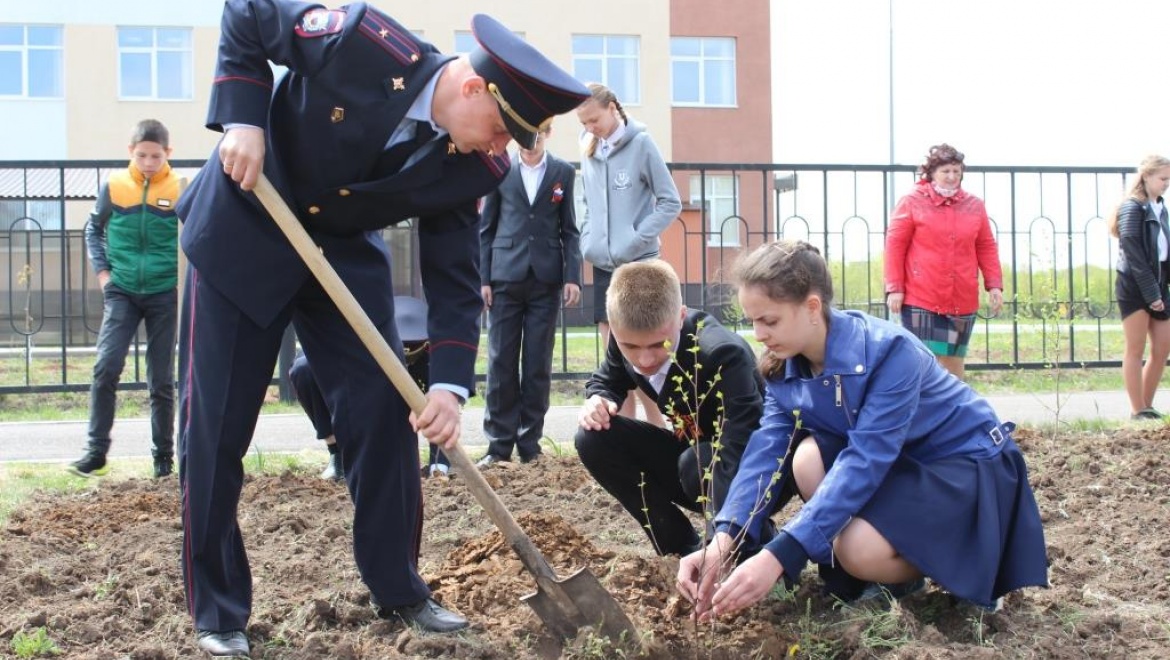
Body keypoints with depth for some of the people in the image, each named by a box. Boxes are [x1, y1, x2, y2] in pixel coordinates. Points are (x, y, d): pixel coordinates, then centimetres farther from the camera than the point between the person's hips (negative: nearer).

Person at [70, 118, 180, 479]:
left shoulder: (180, 190, -3)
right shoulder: (113, 186, -1)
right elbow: (93, 230, 12)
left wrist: (186, 281, -4)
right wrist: (102, 271, 1)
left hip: (164, 294, 0)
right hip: (122, 292, 0)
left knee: (161, 380, 6)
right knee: (107, 367, -14)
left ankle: (164, 455, 16)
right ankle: (96, 450, -6)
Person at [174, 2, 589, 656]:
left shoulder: (474, 167, -15)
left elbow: (455, 278, -10)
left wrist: (449, 385, -22)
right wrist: (243, 118, -26)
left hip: (345, 250, 4)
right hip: (244, 231, -4)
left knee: (385, 410, -1)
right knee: (216, 422, -3)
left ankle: (398, 590, 16)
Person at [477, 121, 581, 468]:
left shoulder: (563, 172, 7)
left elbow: (569, 230, 8)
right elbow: (485, 228, 7)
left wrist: (572, 277, -2)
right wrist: (482, 278, 0)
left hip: (546, 279, 0)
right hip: (505, 277, 0)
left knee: (538, 365, 3)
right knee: (501, 362, 0)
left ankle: (530, 443, 10)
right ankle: (499, 444, 5)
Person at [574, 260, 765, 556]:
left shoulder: (724, 355, -35)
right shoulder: (626, 336, -15)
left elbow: (741, 458, -43)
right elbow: (605, 380, 8)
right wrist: (597, 400, -17)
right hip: (693, 453, 6)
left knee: (696, 464, -38)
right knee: (594, 439, -14)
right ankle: (682, 549, -4)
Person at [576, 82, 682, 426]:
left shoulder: (640, 143, -6)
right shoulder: (589, 151, 9)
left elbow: (670, 202, -7)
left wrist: (634, 241, -13)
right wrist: (588, 241, 5)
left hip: (638, 265, -6)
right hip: (602, 266, 6)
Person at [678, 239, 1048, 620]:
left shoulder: (890, 351, -30)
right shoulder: (784, 368, -9)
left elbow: (864, 461, -37)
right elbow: (766, 453, -18)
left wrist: (777, 556, -45)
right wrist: (722, 542, -37)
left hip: (966, 464, -7)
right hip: (897, 465, 7)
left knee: (860, 550, -32)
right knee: (807, 457, -24)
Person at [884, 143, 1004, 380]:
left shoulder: (975, 206, 9)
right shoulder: (911, 203, -2)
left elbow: (986, 247, 13)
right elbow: (895, 246, -2)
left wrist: (994, 284, 4)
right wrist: (894, 288, -7)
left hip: (963, 302, 4)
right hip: (921, 300, -4)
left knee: (954, 361, 10)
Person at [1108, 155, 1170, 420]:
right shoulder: (1133, 208, -11)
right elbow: (1134, 254, -16)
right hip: (1135, 286, -8)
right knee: (1136, 349, -3)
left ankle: (1147, 406, 16)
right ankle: (1138, 410, 1)